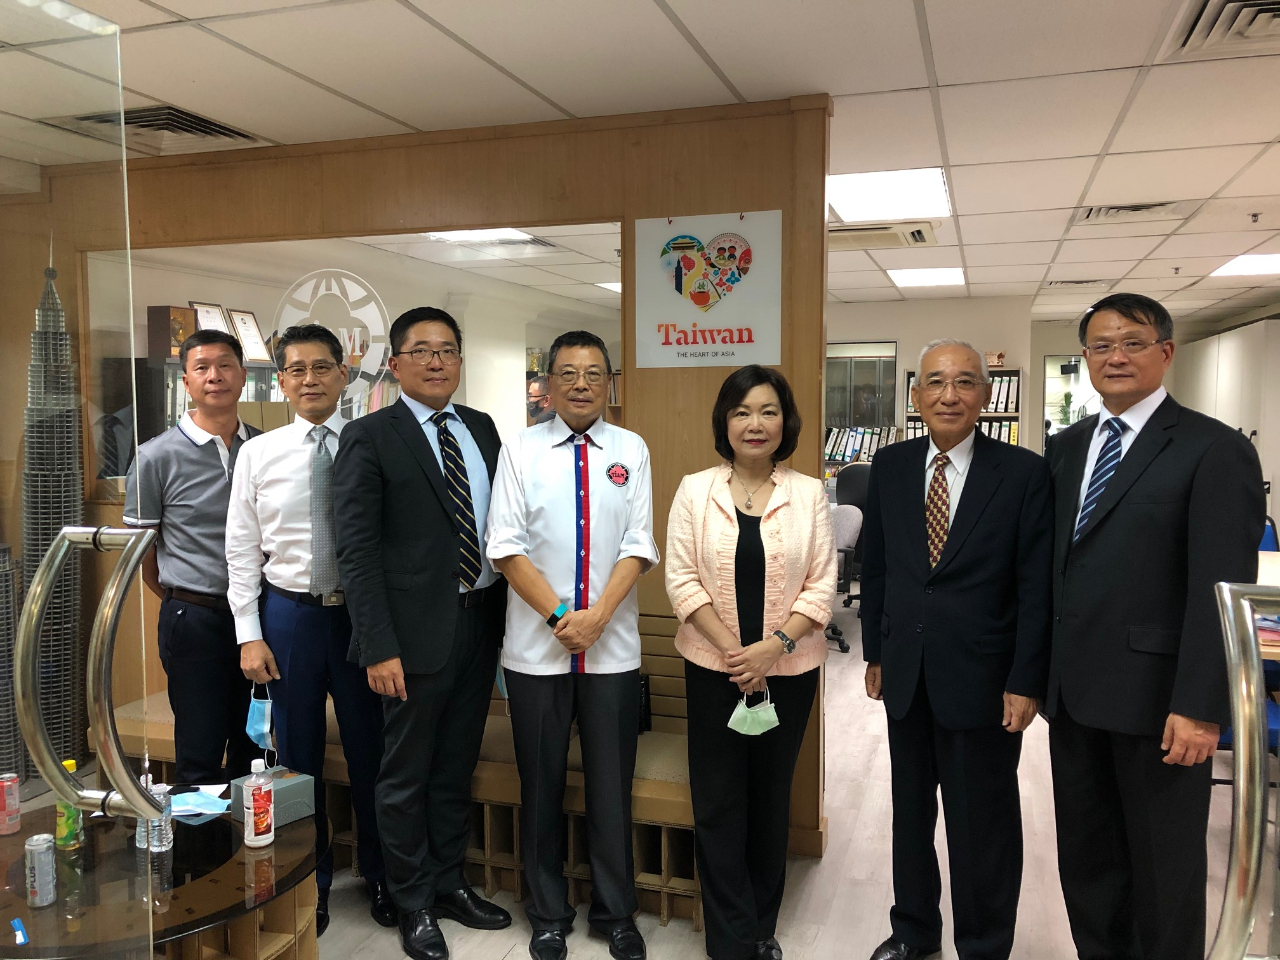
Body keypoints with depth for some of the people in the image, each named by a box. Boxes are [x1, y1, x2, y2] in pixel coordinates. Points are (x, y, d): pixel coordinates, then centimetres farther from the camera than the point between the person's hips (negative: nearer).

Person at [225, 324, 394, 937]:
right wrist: (249, 635, -2)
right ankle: (310, 880, 33)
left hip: (361, 612, -1)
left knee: (370, 749, 10)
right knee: (297, 753, 13)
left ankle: (379, 875, 32)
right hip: (288, 613, 1)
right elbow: (242, 550, 3)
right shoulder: (258, 454, 1)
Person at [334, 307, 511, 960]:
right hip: (417, 632, -5)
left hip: (480, 624, 5)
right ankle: (414, 904, 29)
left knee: (456, 768, 19)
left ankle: (449, 883, 37)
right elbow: (357, 551, -12)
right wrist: (378, 648, -16)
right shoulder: (369, 438, -7)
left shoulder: (482, 429, 9)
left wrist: (505, 614, 6)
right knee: (406, 776, 10)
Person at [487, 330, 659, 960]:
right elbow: (506, 547, -5)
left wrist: (597, 615, -13)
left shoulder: (631, 451, 2)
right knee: (541, 786, 12)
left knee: (611, 787, 10)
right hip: (536, 648, 0)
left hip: (612, 648, 1)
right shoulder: (521, 449, -1)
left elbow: (638, 547, -2)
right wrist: (559, 616, -11)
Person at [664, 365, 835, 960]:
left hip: (789, 669, 1)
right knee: (718, 804, 5)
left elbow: (823, 584, -2)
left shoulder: (809, 493, 0)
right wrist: (733, 649, -12)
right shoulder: (695, 490, -2)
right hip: (713, 667, 0)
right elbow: (682, 580, -5)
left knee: (771, 799, 13)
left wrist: (773, 646, -15)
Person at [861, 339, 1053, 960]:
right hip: (905, 674, 4)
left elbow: (1036, 588, -9)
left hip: (980, 677, -4)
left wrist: (1025, 683, -11)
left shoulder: (1024, 473, -9)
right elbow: (874, 566, 7)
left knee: (982, 823, 10)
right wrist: (875, 653, 8)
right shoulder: (890, 466, 2)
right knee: (910, 810, 19)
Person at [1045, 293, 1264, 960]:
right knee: (1086, 856, 17)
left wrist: (1200, 707, -18)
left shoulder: (1214, 450, -9)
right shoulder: (1066, 447, 10)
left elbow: (1222, 591, -14)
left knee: (1164, 866, 11)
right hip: (1074, 690, 6)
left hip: (1155, 697, -6)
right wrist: (1040, 668, 9)